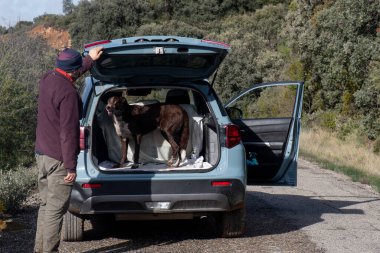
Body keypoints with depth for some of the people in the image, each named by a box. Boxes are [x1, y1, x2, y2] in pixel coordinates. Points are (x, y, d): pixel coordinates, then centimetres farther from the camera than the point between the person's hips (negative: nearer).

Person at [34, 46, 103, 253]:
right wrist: (71, 166, -19)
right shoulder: (68, 92, -22)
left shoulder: (47, 79, 5)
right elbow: (68, 132, -22)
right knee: (56, 209, -2)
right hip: (58, 159, -9)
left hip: (41, 153, 9)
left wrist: (90, 59, 41)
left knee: (46, 204, 18)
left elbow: (70, 73, 30)